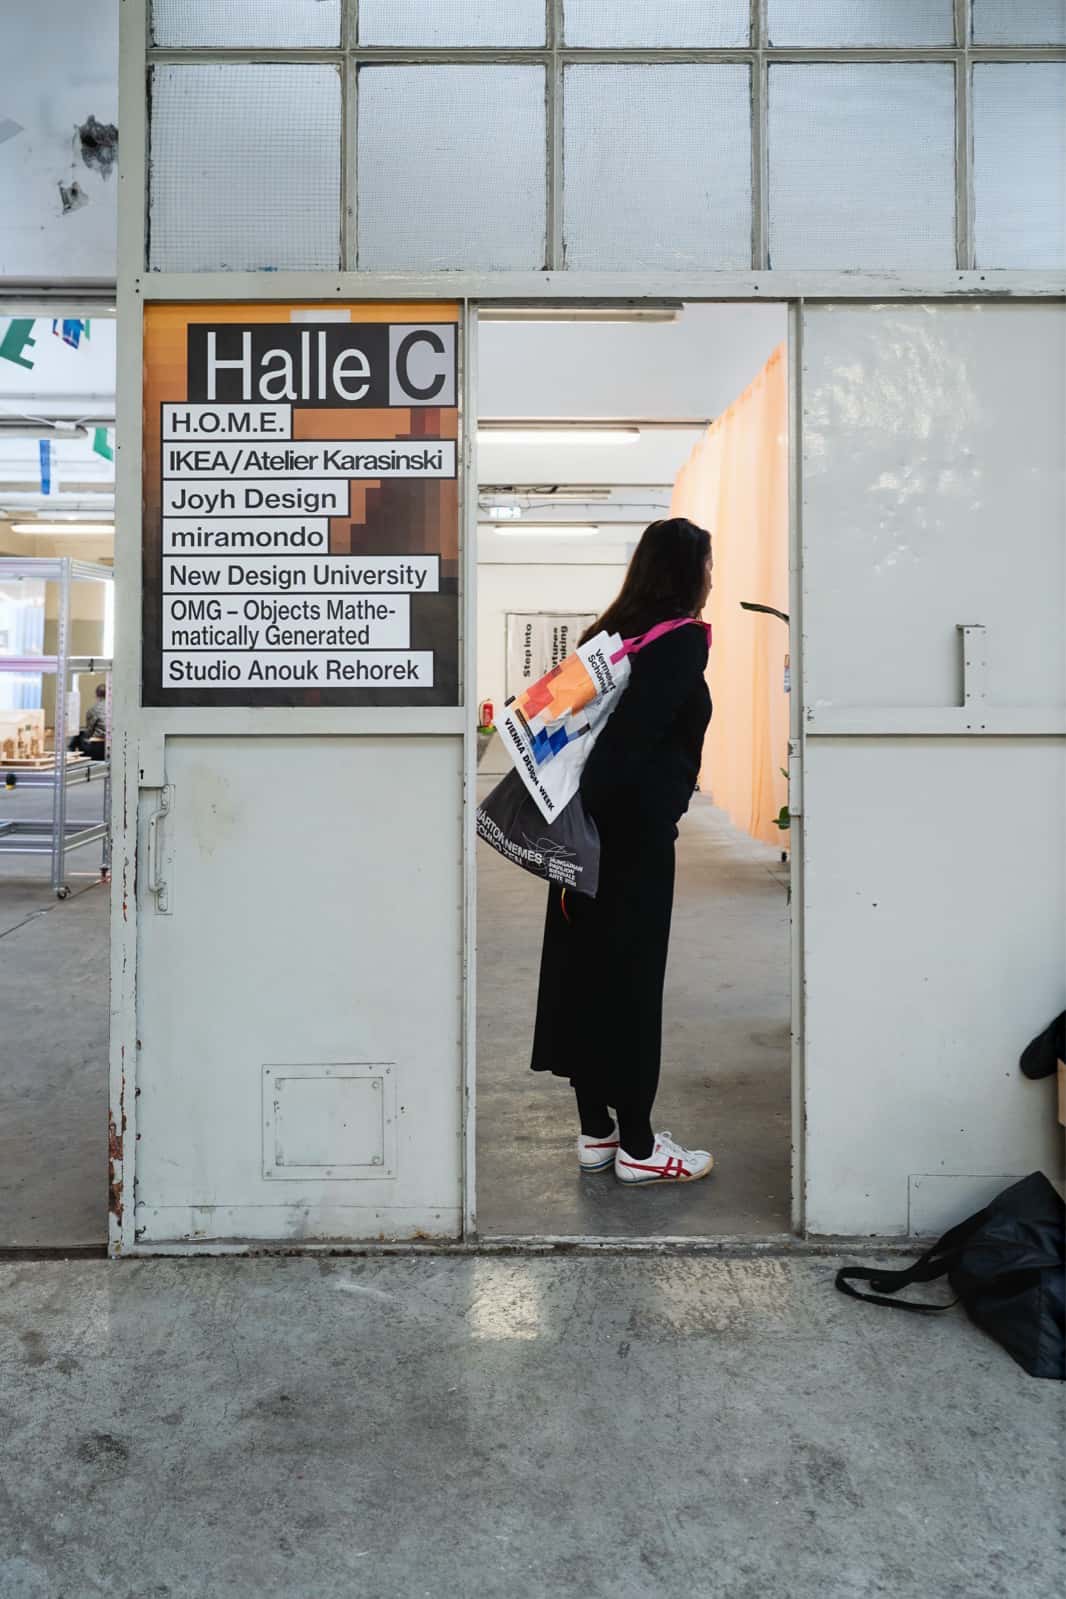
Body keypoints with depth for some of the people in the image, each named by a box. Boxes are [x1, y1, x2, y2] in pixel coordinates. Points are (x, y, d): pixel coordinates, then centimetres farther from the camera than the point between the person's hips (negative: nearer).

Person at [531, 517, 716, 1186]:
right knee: (631, 980, 0)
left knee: (582, 969, 11)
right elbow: (633, 734, -20)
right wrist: (576, 809, -21)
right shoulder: (684, 640, -10)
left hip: (591, 824, 8)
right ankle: (637, 1147, 12)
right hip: (638, 833, -8)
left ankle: (595, 1131, 24)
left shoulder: (612, 631, 13)